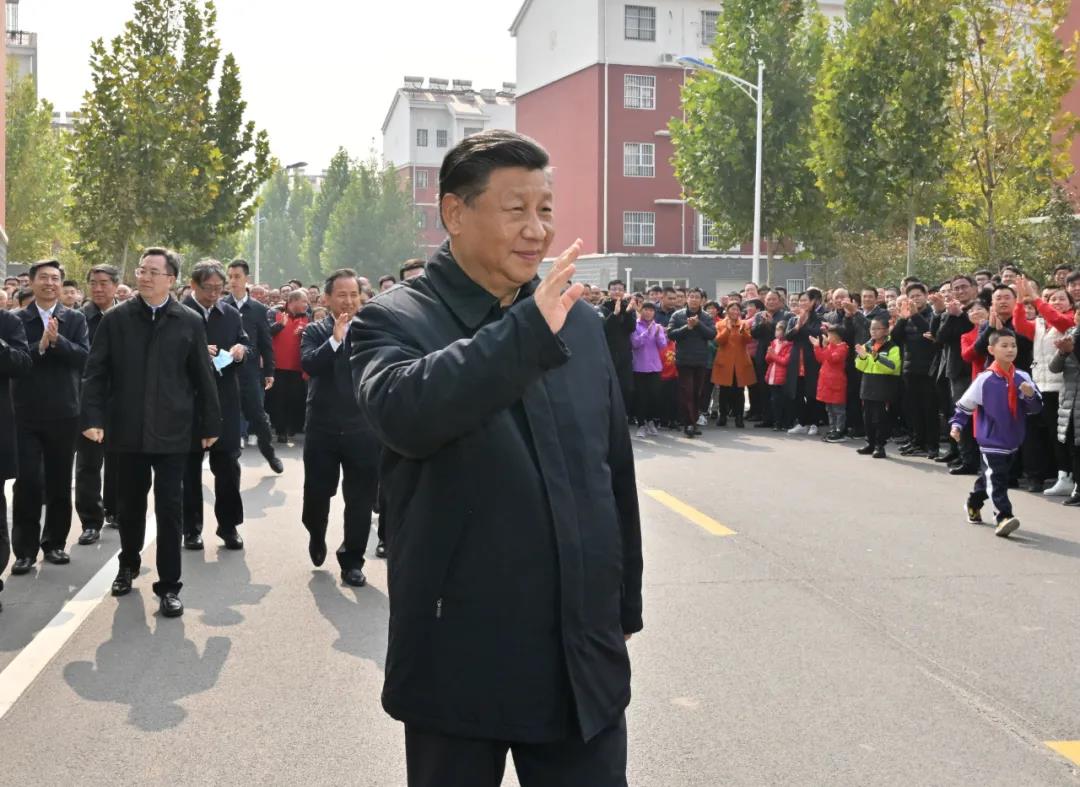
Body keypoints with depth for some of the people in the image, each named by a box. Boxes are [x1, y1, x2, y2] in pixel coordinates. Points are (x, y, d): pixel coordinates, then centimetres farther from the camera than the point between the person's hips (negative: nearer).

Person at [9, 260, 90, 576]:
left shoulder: (75, 319, 4)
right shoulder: (16, 319, 2)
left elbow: (84, 356, -8)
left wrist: (57, 340, -22)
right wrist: (40, 346, -21)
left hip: (63, 413, 1)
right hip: (26, 414, -1)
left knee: (60, 483, 9)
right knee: (28, 482, -3)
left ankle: (55, 543, 21)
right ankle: (25, 548, 6)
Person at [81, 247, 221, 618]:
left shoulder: (190, 322, -2)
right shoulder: (115, 319, 0)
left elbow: (203, 377, 1)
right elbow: (96, 372, -1)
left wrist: (210, 424, 3)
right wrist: (93, 417, -11)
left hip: (171, 431, -1)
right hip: (128, 429, 2)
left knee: (169, 508, 0)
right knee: (129, 504, 15)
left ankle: (169, 585, 10)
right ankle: (128, 565, 39)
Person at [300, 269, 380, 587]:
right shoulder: (315, 331, 1)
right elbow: (308, 364, -17)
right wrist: (335, 338, -26)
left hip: (362, 428, 0)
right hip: (322, 428, 0)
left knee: (361, 499, 3)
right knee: (316, 493, 9)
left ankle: (352, 561, 18)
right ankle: (316, 537, 40)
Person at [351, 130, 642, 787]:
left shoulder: (581, 321, 8)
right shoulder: (396, 321, -7)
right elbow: (402, 411, -30)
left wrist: (624, 607, 16)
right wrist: (529, 330, -32)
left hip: (586, 657, 4)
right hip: (460, 660, -3)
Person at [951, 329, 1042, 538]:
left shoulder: (1023, 378, -3)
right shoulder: (984, 379, -13)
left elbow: (1036, 407, 0)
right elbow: (965, 403, -3)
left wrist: (1031, 395, -19)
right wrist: (957, 424, -8)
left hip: (1013, 440, 5)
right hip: (991, 440, -5)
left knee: (990, 477, 21)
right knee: (996, 479, -14)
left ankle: (974, 504, 41)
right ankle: (1004, 517, -14)